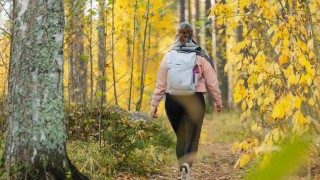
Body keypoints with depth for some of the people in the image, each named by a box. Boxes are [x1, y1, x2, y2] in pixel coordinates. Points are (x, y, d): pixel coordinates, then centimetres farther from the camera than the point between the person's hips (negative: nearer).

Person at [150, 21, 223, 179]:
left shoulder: (169, 56, 2)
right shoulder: (200, 56, -1)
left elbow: (160, 83, 2)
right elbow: (211, 81, 1)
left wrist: (155, 104, 8)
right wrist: (218, 101, 13)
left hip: (173, 101, 2)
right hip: (195, 101, -2)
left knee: (180, 137, 16)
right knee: (192, 137, -1)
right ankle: (186, 164, -27)